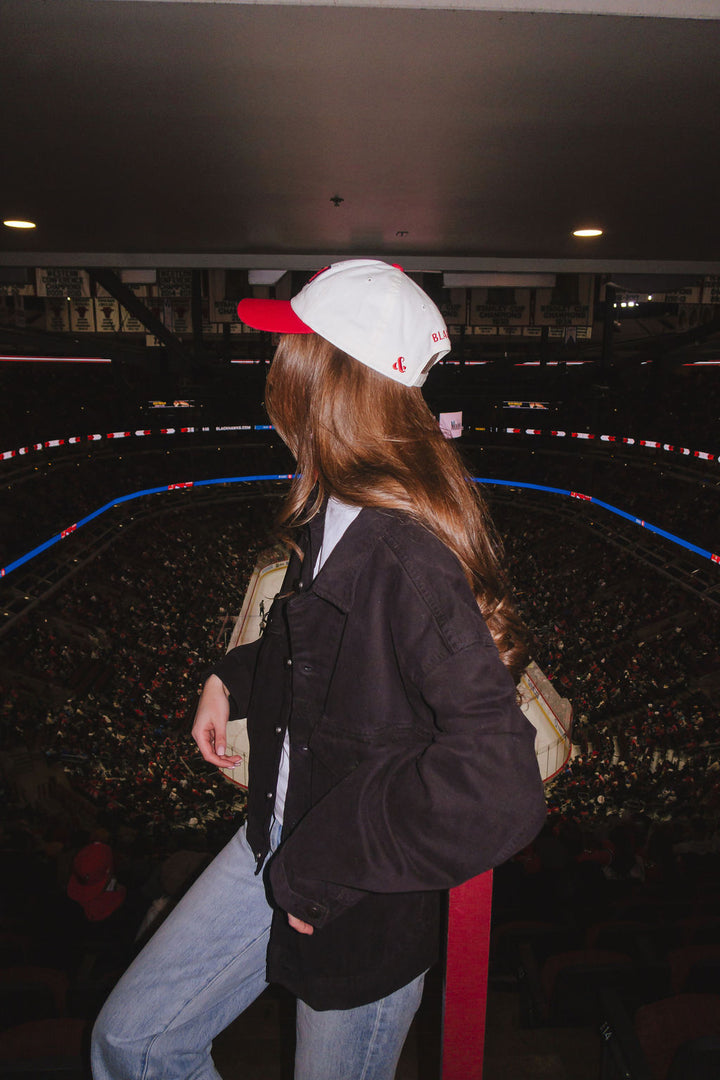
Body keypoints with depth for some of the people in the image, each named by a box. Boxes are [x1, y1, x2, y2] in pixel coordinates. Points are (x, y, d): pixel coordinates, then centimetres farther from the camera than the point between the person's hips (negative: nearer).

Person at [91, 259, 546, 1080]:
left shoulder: (407, 554, -32)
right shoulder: (335, 510, -4)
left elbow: (497, 792, -36)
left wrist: (317, 871, -25)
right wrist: (232, 678, 5)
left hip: (369, 906, -7)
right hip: (282, 839, 7)